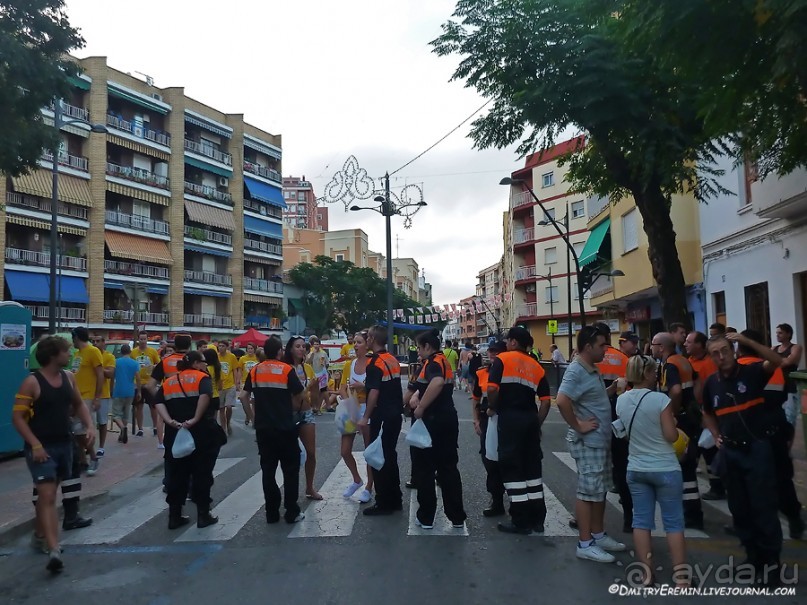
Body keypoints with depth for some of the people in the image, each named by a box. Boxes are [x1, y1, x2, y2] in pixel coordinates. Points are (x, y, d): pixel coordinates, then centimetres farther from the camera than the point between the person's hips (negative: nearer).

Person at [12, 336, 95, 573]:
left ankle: (39, 533, 40)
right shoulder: (32, 382, -14)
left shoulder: (68, 378, 5)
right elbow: (17, 417, -14)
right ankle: (54, 551, -16)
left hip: (64, 444, 6)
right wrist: (35, 444, -21)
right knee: (47, 496, -12)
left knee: (48, 493, 20)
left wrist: (89, 425, 0)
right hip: (41, 447, -6)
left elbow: (79, 404, 17)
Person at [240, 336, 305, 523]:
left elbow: (244, 397, 3)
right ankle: (292, 512, 8)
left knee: (268, 469, 10)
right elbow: (298, 396, -5)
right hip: (285, 427, -4)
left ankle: (271, 513, 15)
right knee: (290, 469, 6)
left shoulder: (254, 371, 2)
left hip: (263, 428, 4)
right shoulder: (286, 370, -9)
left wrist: (252, 415, 16)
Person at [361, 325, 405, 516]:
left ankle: (384, 503, 5)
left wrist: (366, 417, -16)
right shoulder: (393, 360, 10)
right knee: (390, 456, 16)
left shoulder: (375, 362, -15)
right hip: (395, 415, 9)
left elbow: (374, 392, -21)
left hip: (381, 417, -9)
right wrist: (364, 386, 24)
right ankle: (395, 500, 23)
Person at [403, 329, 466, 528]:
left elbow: (437, 382, -37)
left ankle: (426, 517, 13)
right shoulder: (442, 361, 15)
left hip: (432, 421, -9)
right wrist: (416, 395, -1)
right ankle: (457, 516, 18)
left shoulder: (434, 361, -15)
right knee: (448, 468, 13)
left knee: (424, 469, 5)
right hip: (448, 420, 9)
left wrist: (420, 408, -29)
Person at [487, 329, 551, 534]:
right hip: (530, 418, 5)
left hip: (510, 418, -5)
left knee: (512, 468, 3)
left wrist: (492, 408, 1)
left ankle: (521, 521, 8)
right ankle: (537, 519, 23)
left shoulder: (502, 359, -2)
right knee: (533, 467, 15)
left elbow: (492, 388, -16)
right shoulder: (536, 366, 11)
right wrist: (537, 423, 13)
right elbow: (546, 400, 5)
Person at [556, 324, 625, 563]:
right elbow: (562, 401, -32)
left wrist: (614, 387, 12)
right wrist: (577, 425, -23)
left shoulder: (592, 370, 12)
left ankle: (598, 535, 31)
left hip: (601, 440, 10)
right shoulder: (576, 371, -20)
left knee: (600, 490, 18)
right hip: (588, 442, -10)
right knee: (588, 492, -2)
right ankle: (585, 544, 7)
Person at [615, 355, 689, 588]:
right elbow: (671, 436, -14)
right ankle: (680, 574, 13)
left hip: (635, 469, 5)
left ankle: (646, 573, 15)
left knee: (641, 521, 9)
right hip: (665, 469, -4)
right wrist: (674, 423, 5)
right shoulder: (660, 399, -18)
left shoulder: (621, 400, 0)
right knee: (673, 522, 7)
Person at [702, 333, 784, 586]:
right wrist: (717, 437, 9)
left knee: (763, 507, -2)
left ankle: (771, 560, 12)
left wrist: (746, 340, -29)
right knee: (739, 508, 12)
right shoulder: (711, 383, 6)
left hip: (758, 447, -5)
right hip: (730, 451, 5)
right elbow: (708, 413, 22)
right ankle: (753, 556, 27)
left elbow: (776, 361, -28)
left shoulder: (751, 372, -7)